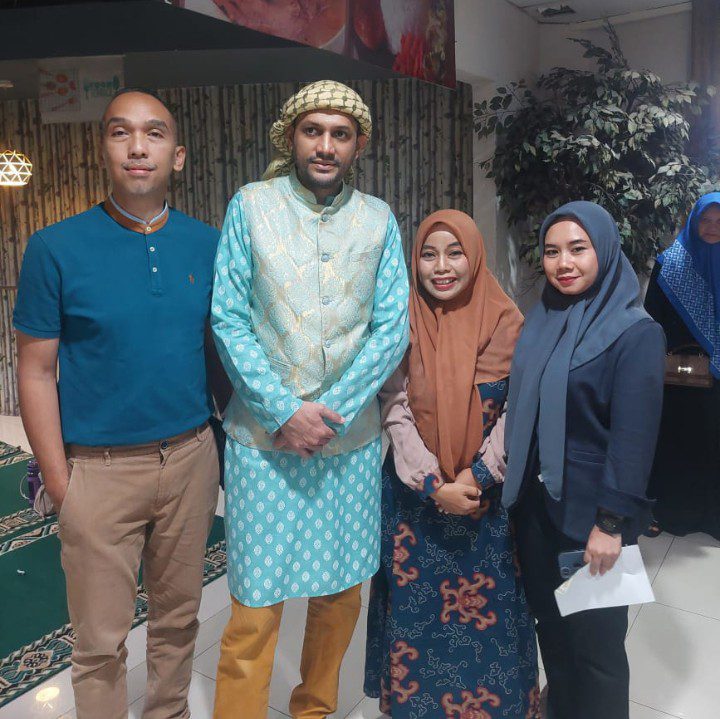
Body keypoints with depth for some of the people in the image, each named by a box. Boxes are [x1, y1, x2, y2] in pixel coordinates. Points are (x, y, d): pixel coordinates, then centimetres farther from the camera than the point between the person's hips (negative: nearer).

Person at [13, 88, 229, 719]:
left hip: (191, 457, 3)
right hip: (101, 469, -2)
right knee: (101, 641, 11)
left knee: (179, 617, 20)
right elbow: (36, 372, -6)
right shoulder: (56, 248, -7)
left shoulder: (207, 244, 1)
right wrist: (60, 486, -7)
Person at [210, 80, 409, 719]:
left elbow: (392, 329, -1)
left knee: (340, 593, 14)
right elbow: (229, 322, -5)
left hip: (351, 436, 3)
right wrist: (286, 414, -13)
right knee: (256, 605, 1)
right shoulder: (250, 206, -1)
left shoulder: (379, 220, 5)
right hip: (265, 435, -2)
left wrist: (326, 413, -11)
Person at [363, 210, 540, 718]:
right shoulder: (403, 323, -4)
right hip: (414, 491, 1)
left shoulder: (504, 322, -5)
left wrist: (477, 476, -14)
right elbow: (395, 411, -7)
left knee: (485, 610, 11)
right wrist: (434, 482, -16)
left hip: (484, 493, 0)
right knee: (416, 606, 12)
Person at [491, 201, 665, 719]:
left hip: (589, 509, -6)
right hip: (534, 501, 6)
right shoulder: (539, 321, 6)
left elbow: (634, 435, -15)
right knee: (550, 623, 19)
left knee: (594, 638, 9)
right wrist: (513, 480, 9)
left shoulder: (636, 332, -13)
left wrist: (612, 522, -16)